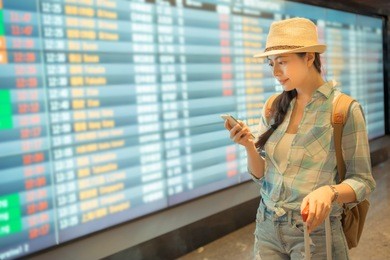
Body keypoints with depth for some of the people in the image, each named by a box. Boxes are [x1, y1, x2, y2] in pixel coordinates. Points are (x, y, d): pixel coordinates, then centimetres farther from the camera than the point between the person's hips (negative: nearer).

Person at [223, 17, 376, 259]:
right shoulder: (274, 107, 0)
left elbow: (362, 180, -10)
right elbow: (262, 175, 4)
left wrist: (329, 192, -29)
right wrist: (249, 146, -15)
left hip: (315, 232, -4)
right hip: (267, 226, 4)